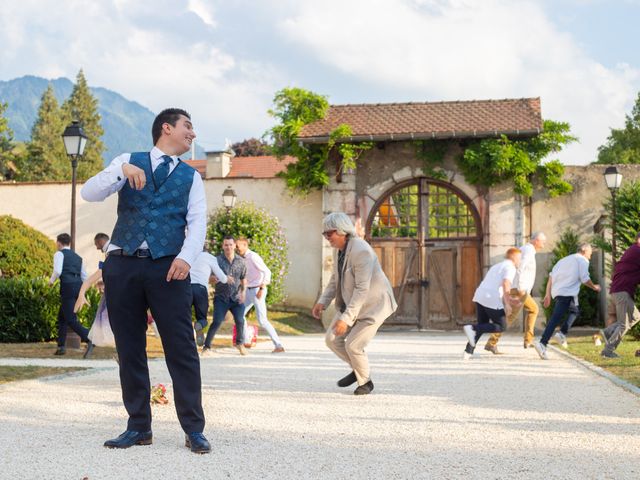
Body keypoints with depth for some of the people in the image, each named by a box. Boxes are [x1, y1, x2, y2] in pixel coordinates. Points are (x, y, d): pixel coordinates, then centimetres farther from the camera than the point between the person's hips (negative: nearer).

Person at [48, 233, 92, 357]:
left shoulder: (59, 254, 4)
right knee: (61, 317, 17)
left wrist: (51, 280, 6)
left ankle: (89, 340, -24)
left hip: (67, 286, -7)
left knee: (71, 320, -8)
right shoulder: (78, 257, 25)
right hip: (79, 287, 7)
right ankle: (61, 346, 14)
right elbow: (84, 278, 20)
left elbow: (57, 271, -12)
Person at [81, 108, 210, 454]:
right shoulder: (128, 161, 12)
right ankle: (138, 427, 15)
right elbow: (89, 193, 0)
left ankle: (193, 429, 1)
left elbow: (197, 222, 0)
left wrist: (187, 256, -18)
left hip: (168, 266, 0)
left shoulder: (191, 177, 14)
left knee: (181, 349, -5)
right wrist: (121, 171, -17)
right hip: (122, 263, 0)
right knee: (129, 349, 5)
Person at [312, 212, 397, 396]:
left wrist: (346, 319, -34)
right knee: (332, 339, 4)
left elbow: (362, 289, -32)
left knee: (353, 345, -10)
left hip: (373, 305, -9)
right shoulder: (339, 249, -1)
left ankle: (365, 382, 16)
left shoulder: (360, 251, -30)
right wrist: (322, 302, -4)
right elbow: (336, 278, 10)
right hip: (350, 301, 9)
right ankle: (358, 369, 27)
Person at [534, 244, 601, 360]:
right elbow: (585, 279, -4)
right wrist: (594, 287, 16)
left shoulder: (565, 259, 27)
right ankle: (542, 344, -22)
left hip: (556, 291, 7)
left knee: (575, 310, 27)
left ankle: (563, 334, 12)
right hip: (568, 293, -7)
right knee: (555, 318, -12)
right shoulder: (582, 260, 7)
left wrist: (548, 294, 14)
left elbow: (551, 276, 17)